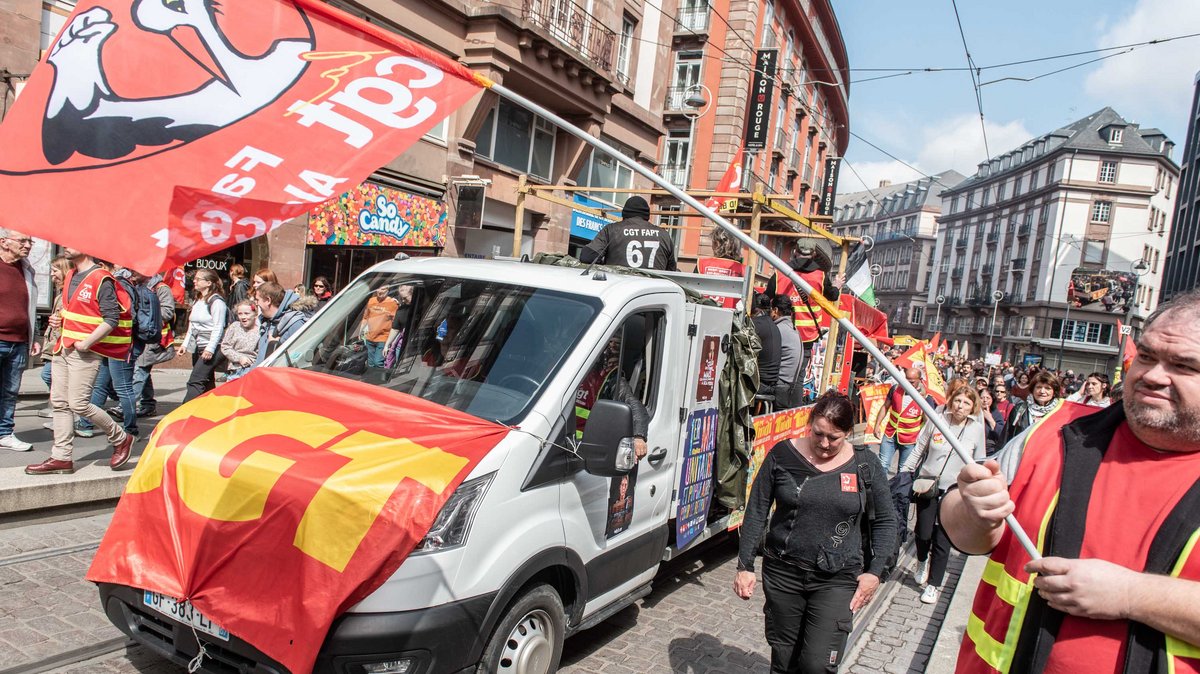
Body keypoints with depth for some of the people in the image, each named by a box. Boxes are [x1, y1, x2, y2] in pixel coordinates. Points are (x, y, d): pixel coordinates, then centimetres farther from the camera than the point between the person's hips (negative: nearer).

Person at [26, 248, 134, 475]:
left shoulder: (101, 280, -13)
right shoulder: (71, 276, 15)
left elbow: (112, 319, -18)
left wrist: (86, 343, -22)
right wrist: (59, 320, 9)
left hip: (86, 352, -9)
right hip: (63, 348, 9)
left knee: (79, 404, -10)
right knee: (59, 402, 7)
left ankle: (121, 439, 9)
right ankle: (62, 458, 13)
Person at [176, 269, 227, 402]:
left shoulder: (216, 301, -10)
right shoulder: (197, 301, 17)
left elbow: (218, 328, -16)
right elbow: (191, 326, 23)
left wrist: (210, 349, -21)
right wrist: (185, 344, 16)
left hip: (212, 348, -9)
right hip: (198, 348, 9)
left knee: (195, 382, -16)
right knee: (207, 384, 11)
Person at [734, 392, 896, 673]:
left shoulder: (865, 465, -3)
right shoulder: (783, 455, -5)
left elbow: (885, 521, 8)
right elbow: (756, 513, 0)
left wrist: (874, 572, 0)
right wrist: (745, 566, -2)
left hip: (837, 580, -1)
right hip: (782, 572, 1)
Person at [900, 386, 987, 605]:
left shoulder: (977, 428, -3)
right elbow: (918, 450, 4)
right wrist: (903, 475, 2)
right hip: (927, 486, 0)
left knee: (942, 540, 0)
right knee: (923, 533, 3)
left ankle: (934, 584, 17)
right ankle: (922, 561, 37)